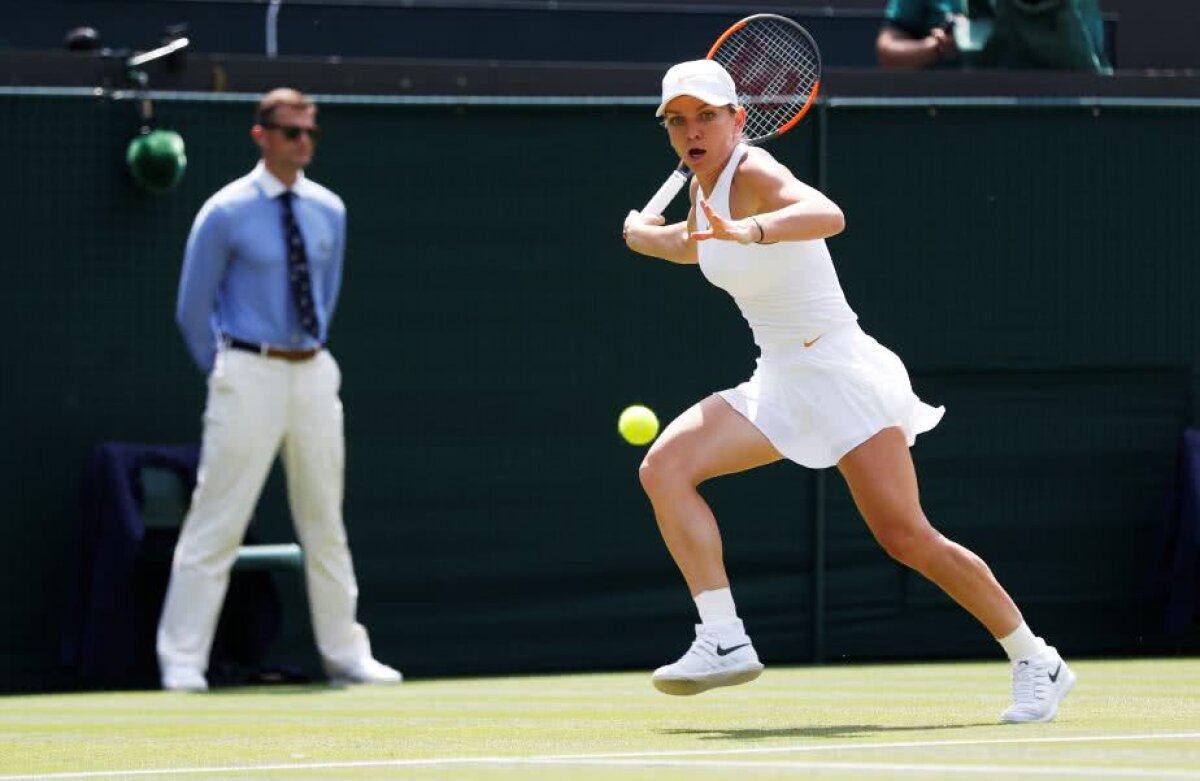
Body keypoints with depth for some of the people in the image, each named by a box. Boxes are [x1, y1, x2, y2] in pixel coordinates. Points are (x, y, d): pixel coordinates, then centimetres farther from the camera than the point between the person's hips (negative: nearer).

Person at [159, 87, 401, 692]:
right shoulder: (226, 214, -7)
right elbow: (193, 312, -1)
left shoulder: (328, 211, 9)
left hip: (313, 373, 5)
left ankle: (345, 654, 17)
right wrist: (227, 376, 5)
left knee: (325, 522, 10)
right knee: (216, 522, -6)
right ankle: (182, 660, -3)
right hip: (250, 374, -5)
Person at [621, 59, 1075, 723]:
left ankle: (1036, 664, 1)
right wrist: (645, 233, 28)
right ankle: (723, 640, -14)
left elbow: (827, 216, -40)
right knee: (664, 467, -11)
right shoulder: (705, 190, 11)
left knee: (905, 538, -13)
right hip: (779, 385, 8)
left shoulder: (754, 173, -15)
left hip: (841, 373, -8)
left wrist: (748, 231, -53)